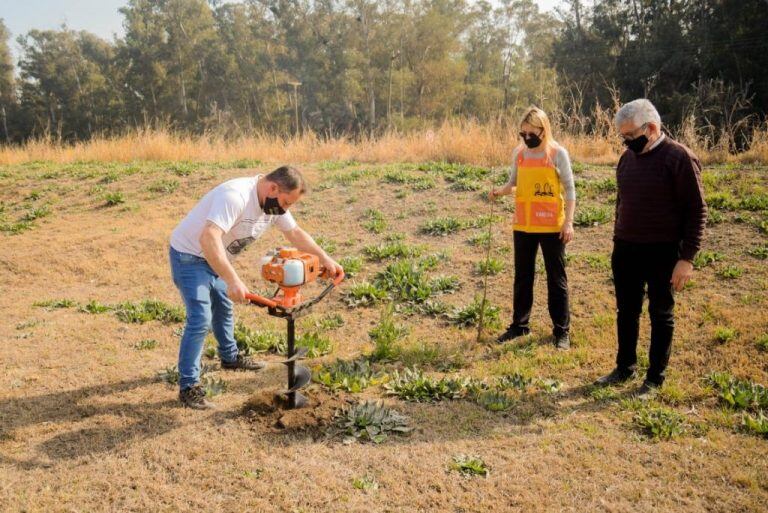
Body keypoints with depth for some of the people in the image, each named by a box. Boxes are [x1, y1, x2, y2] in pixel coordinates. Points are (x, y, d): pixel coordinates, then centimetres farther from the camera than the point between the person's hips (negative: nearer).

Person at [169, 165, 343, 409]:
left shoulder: (275, 203, -6)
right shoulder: (236, 196, -35)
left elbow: (295, 233, 9)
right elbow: (209, 238, -46)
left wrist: (325, 259, 5)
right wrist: (233, 280, -52)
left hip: (214, 258, 9)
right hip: (190, 255, -9)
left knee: (223, 308, 23)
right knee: (200, 320, -14)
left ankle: (230, 357, 46)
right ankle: (188, 387, -4)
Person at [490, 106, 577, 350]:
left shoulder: (557, 153, -7)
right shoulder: (518, 153, 5)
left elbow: (569, 189, -5)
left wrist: (568, 222, -11)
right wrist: (500, 191, -8)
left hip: (551, 226, -4)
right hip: (523, 226, 4)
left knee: (556, 279, 5)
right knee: (522, 277, 13)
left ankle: (562, 330, 15)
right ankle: (519, 325, 25)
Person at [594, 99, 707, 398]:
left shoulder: (679, 158, -13)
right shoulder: (628, 158, 7)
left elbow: (697, 210, -13)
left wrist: (687, 258, -16)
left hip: (662, 253, -6)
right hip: (625, 250, 6)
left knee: (660, 315, 7)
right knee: (626, 312, 15)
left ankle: (655, 378, 20)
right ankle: (625, 367, 32)